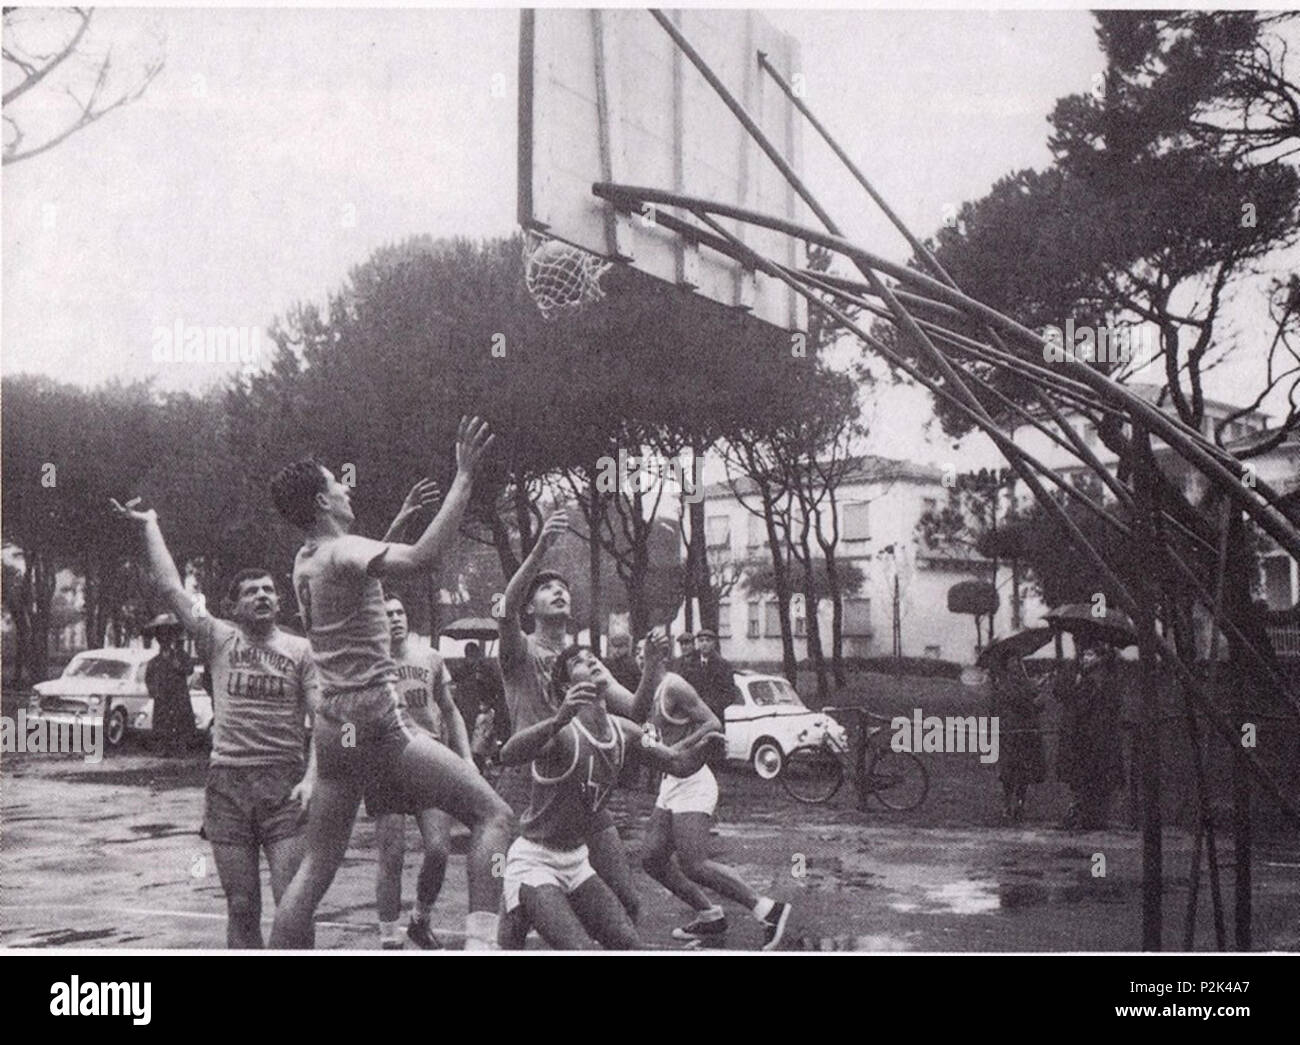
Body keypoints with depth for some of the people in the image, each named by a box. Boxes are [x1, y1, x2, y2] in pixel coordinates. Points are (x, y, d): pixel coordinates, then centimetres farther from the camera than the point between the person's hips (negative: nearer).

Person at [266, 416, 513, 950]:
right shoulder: (344, 551, -11)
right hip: (378, 722, -9)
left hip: (334, 726, 9)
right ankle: (480, 941, -19)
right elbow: (422, 558, -29)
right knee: (492, 814, -4)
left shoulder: (304, 561, 15)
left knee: (315, 868, 12)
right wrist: (463, 478, -27)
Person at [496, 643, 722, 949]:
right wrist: (559, 720, -58)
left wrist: (700, 745, -14)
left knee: (628, 943, -2)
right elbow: (509, 755, -41)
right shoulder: (563, 731, -22)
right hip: (534, 862, -7)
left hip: (576, 860, 7)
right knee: (578, 949, -20)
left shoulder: (622, 731, 0)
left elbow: (678, 763, 9)